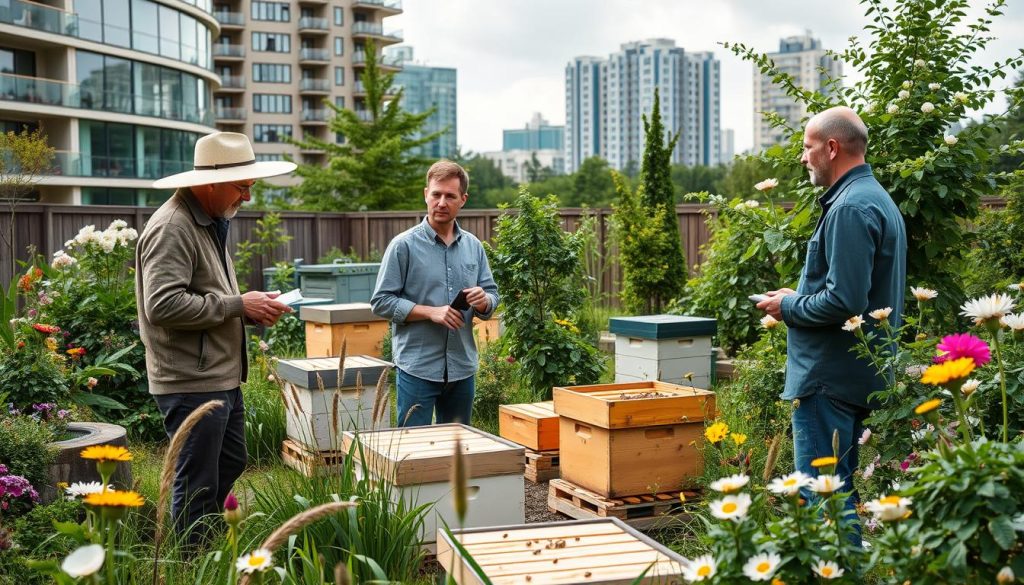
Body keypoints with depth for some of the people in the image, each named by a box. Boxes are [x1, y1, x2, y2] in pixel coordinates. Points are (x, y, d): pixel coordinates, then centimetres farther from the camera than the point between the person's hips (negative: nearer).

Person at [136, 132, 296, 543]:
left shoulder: (211, 222, 15)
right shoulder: (171, 229, -18)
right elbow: (163, 305, -27)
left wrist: (253, 309, 5)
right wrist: (238, 305, -20)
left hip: (223, 377, 11)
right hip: (192, 384, -11)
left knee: (230, 466, 21)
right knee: (198, 486, 0)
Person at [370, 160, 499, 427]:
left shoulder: (473, 246, 10)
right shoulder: (404, 245, -5)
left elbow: (492, 294, 13)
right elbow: (381, 302, -8)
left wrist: (483, 301, -10)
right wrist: (431, 312, -17)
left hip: (463, 367, 5)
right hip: (418, 367, -5)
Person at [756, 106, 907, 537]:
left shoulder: (850, 207, -19)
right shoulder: (876, 198, 15)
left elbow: (844, 302, -25)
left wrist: (789, 307, -10)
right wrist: (800, 297, 14)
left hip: (830, 377, -11)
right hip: (857, 375, 11)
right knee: (843, 489, 18)